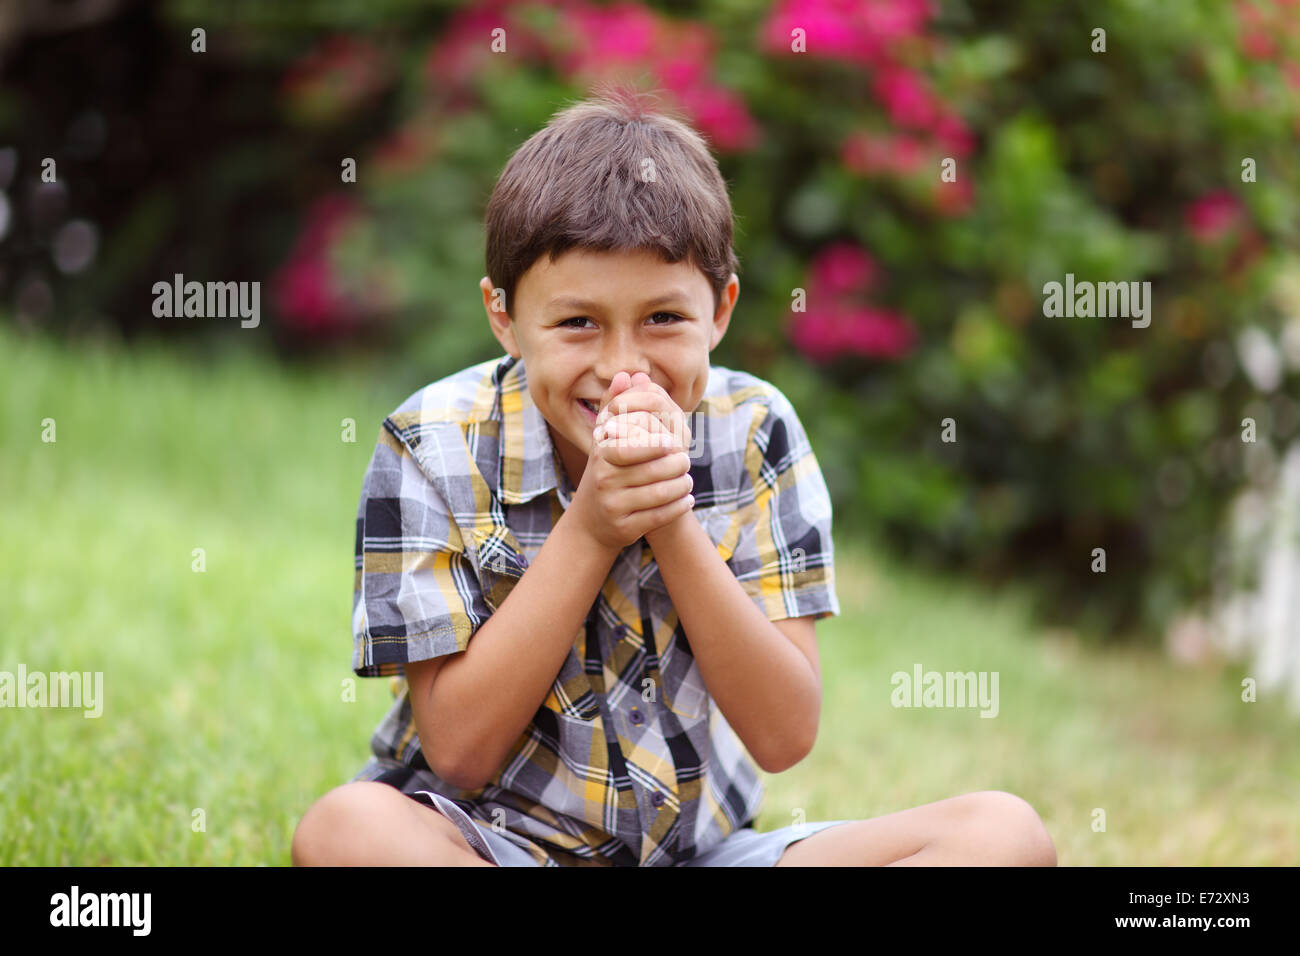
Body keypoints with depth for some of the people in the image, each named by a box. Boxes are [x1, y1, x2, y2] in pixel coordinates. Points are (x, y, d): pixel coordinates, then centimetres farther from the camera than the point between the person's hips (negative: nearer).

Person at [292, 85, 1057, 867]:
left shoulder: (754, 435, -5)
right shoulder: (435, 448, -10)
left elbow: (786, 736, -9)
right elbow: (459, 751, -13)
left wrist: (673, 523, -21)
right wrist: (589, 530, -21)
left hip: (701, 845, 2)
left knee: (1007, 832, -18)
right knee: (347, 829, -36)